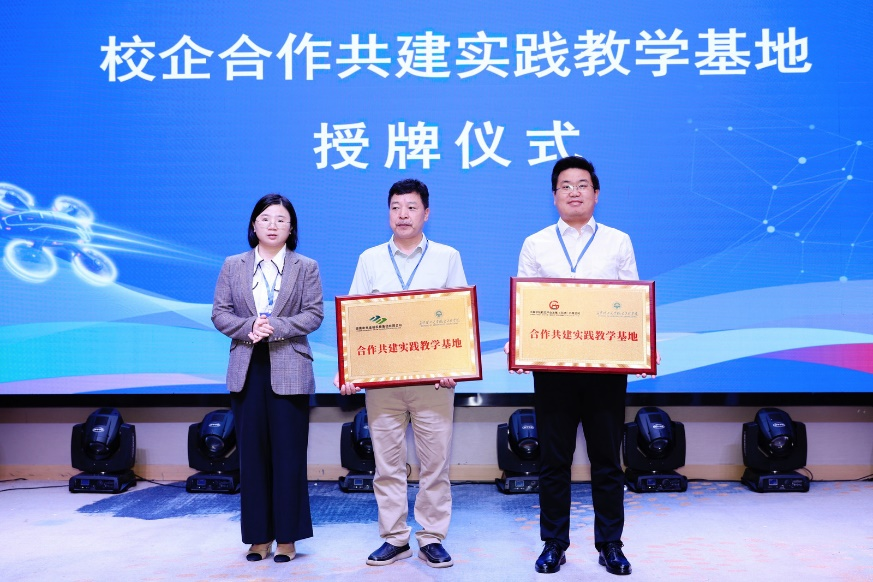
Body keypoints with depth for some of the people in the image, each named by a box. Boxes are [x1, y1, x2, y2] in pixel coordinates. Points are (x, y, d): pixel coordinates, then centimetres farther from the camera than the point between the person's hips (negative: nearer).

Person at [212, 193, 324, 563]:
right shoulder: (233, 266, 10)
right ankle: (259, 535, 17)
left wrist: (276, 327, -17)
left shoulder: (306, 267, 5)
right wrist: (249, 328, -14)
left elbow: (314, 314, -3)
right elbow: (220, 313, 5)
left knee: (289, 453, 1)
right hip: (247, 369, 2)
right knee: (252, 452, 6)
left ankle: (287, 536, 13)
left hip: (289, 370, -2)